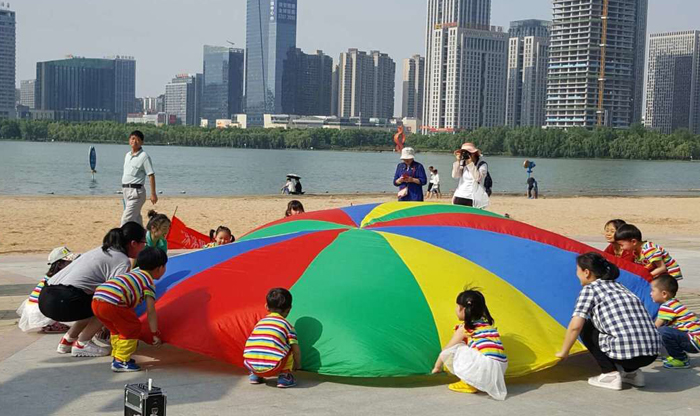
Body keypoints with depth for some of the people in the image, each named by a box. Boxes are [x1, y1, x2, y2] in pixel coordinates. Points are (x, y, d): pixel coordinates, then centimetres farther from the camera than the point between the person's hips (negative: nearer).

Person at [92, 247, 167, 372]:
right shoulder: (149, 282, 8)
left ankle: (116, 357, 33)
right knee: (133, 328, 10)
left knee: (117, 329, 29)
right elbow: (150, 312, 5)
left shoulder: (135, 271, 31)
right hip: (112, 304, -8)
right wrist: (155, 333, 12)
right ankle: (120, 362, 8)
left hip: (96, 301, 8)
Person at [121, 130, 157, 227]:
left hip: (136, 191, -8)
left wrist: (153, 193, -14)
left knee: (126, 219, -13)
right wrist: (124, 189, 19)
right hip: (126, 190, 8)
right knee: (136, 218, 15)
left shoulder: (144, 156, -9)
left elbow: (151, 175, -11)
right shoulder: (127, 155, 14)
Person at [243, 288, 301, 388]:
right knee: (289, 348, 16)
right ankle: (284, 377, 13)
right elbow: (296, 350, 8)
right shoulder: (287, 325, 9)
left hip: (252, 366, 4)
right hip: (271, 368, -4)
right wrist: (297, 364, 31)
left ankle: (255, 375, 25)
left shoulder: (260, 322, 21)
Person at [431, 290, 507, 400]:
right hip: (501, 369, 8)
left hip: (486, 368, -7)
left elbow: (446, 350, 14)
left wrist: (437, 367, 30)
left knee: (450, 352, 1)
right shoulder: (487, 323, 20)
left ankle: (468, 384, 2)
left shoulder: (464, 328, 3)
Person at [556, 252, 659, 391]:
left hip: (625, 352, -7)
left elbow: (575, 326, -4)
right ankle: (632, 372, 19)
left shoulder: (590, 289, 5)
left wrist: (564, 352, 12)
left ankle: (610, 374, 6)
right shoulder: (619, 286, 26)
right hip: (652, 353, 7)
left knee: (586, 329, 15)